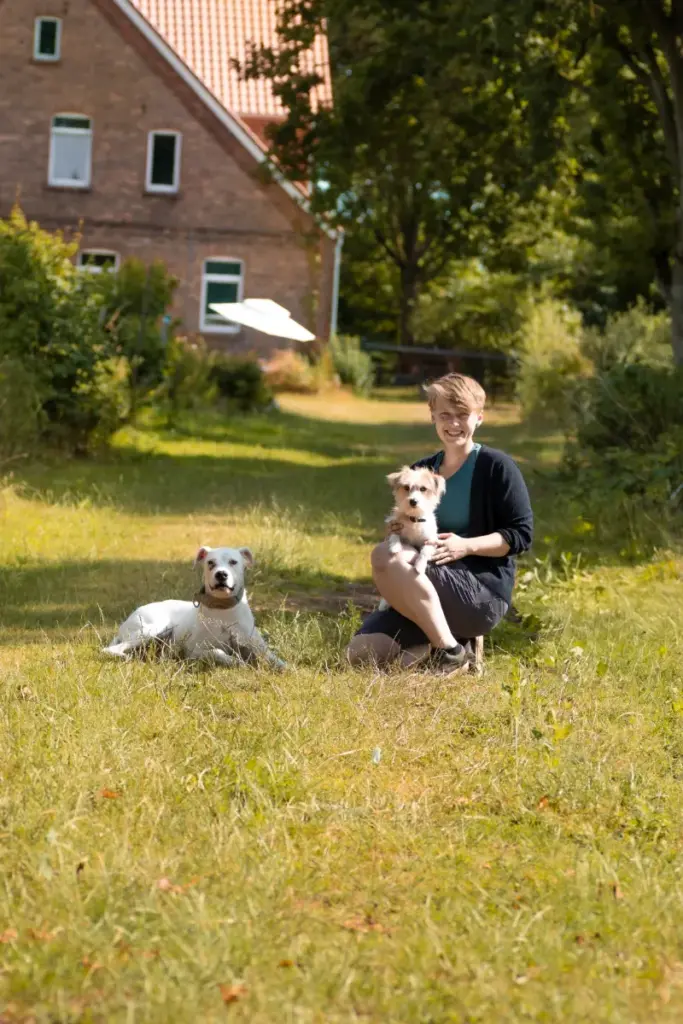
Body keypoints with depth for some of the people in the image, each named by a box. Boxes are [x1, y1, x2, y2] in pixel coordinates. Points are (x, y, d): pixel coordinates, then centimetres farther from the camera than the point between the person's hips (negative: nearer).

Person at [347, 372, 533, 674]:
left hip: (484, 593, -6)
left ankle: (450, 651, -19)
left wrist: (466, 546, -21)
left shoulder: (496, 467, -4)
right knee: (361, 652, -17)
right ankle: (437, 639, 8)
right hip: (424, 601, 6)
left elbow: (521, 534, -7)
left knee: (385, 557, -30)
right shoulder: (421, 471, 15)